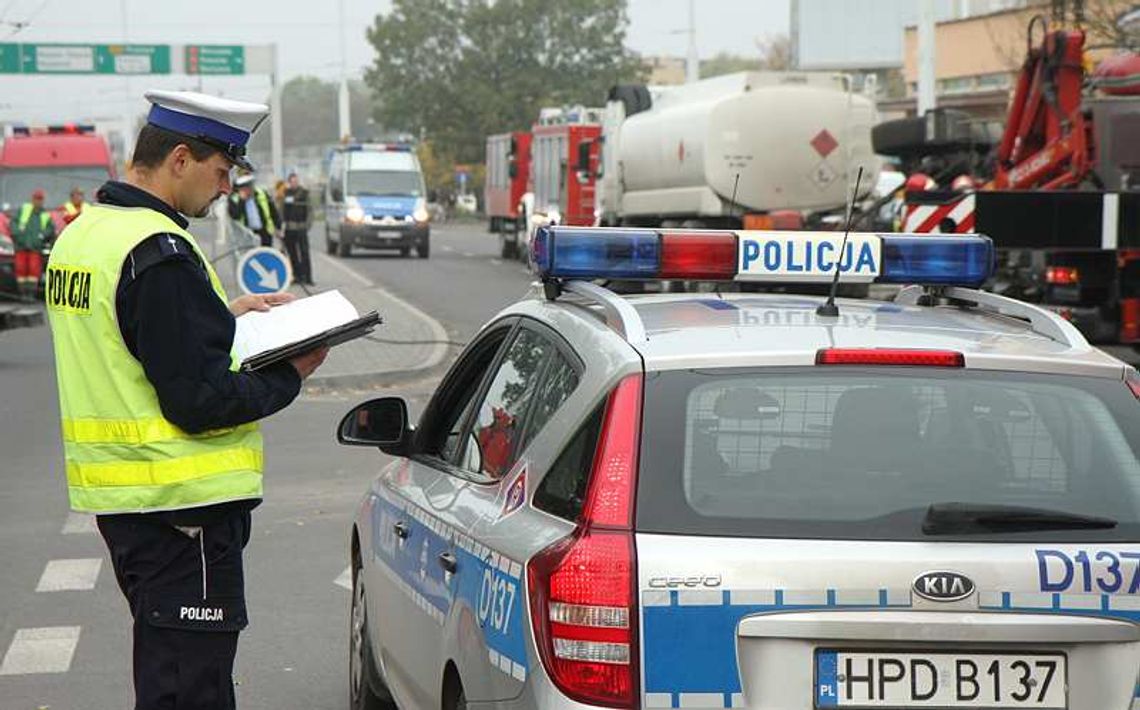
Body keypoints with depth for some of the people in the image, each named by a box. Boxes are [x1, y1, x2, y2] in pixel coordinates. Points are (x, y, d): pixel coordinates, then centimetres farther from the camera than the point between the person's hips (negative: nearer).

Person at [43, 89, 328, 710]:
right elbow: (200, 400, -22)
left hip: (116, 495, 10)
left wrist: (227, 315, 16)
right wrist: (291, 374, -8)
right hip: (179, 502, -10)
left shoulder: (83, 234, 11)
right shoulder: (159, 252, -20)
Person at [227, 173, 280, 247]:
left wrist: (278, 227, 10)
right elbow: (235, 216, -21)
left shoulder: (262, 194, 0)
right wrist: (241, 200, -24)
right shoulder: (234, 199, -6)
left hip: (265, 233, 2)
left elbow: (273, 211, 9)